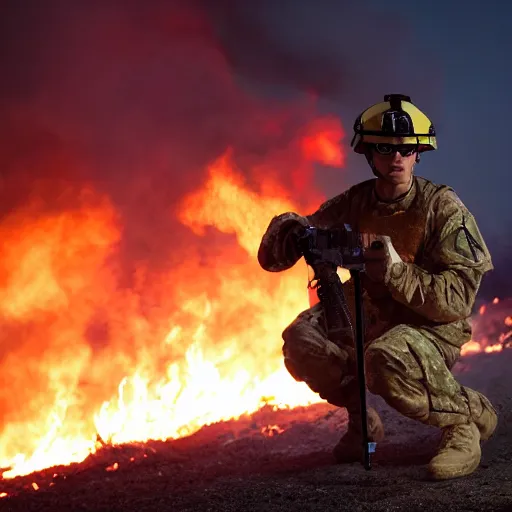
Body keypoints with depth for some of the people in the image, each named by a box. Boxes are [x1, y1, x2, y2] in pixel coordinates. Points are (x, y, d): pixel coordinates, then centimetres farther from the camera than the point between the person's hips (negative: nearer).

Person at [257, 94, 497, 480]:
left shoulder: (444, 208, -15)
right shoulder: (354, 204, -2)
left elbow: (459, 297, -23)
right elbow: (273, 256, -5)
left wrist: (397, 271, -36)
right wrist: (291, 230, -29)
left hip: (432, 327, -6)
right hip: (370, 319, 6)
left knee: (387, 357, -37)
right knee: (302, 339, -15)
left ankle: (466, 418, -10)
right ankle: (362, 419, 9)